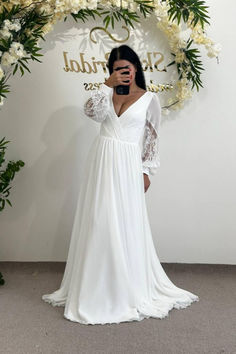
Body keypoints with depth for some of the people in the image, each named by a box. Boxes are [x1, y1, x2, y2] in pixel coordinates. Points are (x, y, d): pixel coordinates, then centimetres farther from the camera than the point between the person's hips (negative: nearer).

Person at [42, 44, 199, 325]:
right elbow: (90, 111, -9)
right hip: (101, 163, 3)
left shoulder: (150, 99, 3)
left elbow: (152, 138, 4)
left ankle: (131, 289, 17)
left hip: (127, 167, -3)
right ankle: (96, 288, 20)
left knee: (127, 225, 1)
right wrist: (107, 85, -14)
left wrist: (146, 171, 0)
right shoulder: (108, 93, 10)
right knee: (98, 223, 5)